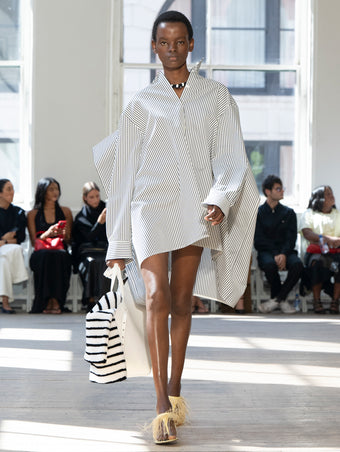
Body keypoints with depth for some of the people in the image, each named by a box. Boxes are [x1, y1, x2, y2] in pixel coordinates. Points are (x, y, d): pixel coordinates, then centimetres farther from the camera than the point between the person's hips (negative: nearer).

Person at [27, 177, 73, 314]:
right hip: (40, 254, -1)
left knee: (60, 256, -37)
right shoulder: (33, 214, 14)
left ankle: (55, 301, -40)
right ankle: (48, 301, -40)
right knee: (47, 256, -38)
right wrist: (47, 234, -13)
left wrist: (64, 235, -7)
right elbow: (34, 241, 6)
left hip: (61, 252, 1)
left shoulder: (65, 211, 20)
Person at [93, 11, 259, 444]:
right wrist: (118, 242, 7)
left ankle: (175, 389, 22)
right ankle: (162, 406, -19)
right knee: (157, 296, -16)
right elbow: (124, 171, 10)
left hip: (195, 206, 1)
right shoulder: (141, 103, 10)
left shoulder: (215, 96, 11)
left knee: (182, 301, 6)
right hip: (151, 203, -1)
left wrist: (220, 199, -16)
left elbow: (230, 157, 5)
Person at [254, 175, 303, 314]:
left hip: (285, 250, 2)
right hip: (266, 251, -2)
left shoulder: (289, 213, 14)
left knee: (297, 264, -32)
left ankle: (277, 299, -19)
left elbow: (291, 238, 3)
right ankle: (282, 300, -17)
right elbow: (259, 240, -2)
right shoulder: (258, 213, 8)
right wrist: (275, 255, -18)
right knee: (270, 265, -38)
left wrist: (283, 254, -18)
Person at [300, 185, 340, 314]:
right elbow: (307, 233, -4)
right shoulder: (308, 214, 13)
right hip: (316, 251, -2)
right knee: (317, 262, -37)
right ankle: (317, 301, -25)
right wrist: (326, 239, -20)